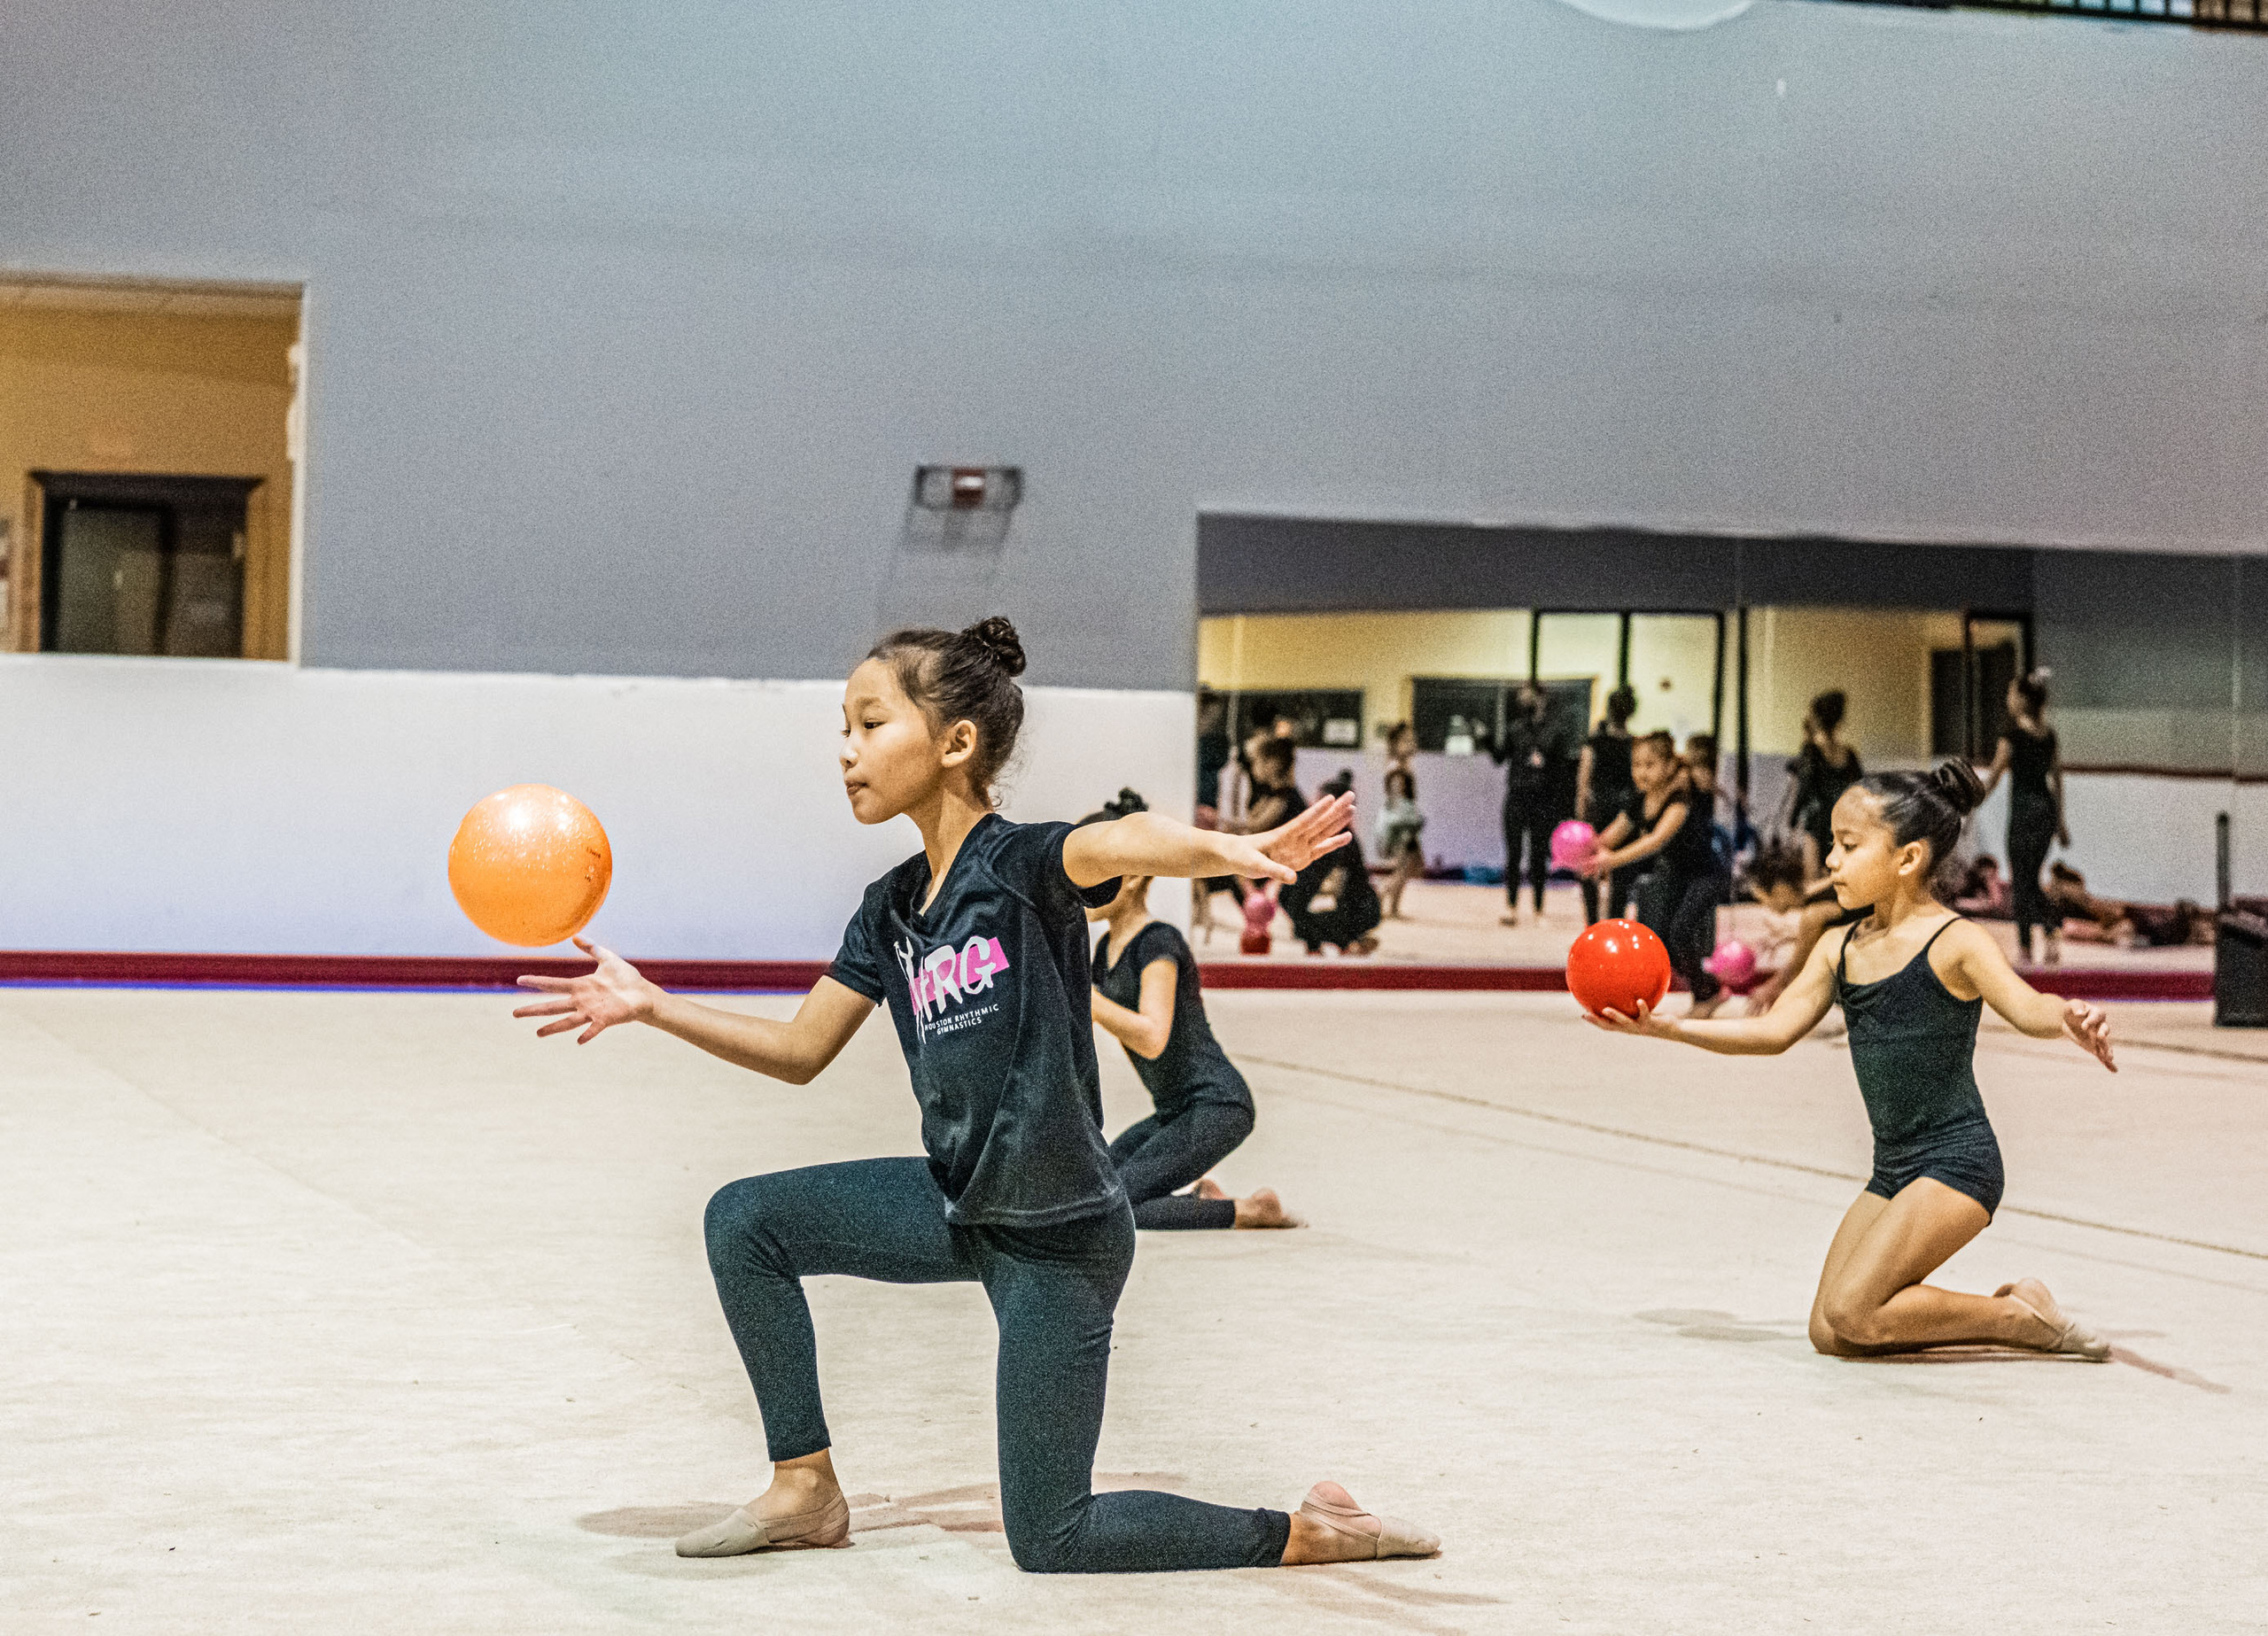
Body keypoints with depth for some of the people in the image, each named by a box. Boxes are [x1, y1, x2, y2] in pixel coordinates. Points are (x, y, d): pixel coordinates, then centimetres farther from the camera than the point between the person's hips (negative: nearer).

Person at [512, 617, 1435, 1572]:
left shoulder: (1022, 864, -19)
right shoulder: (890, 910, 5)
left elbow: (1124, 842, -42)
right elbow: (801, 1052, 12)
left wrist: (1235, 850, -63)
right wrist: (651, 1006, 3)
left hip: (1059, 1236, -7)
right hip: (960, 1207, 7)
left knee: (1049, 1543, -4)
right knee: (745, 1222, 4)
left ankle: (1309, 1533, 11)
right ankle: (804, 1490, 14)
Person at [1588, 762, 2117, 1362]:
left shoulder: (1955, 942, -13)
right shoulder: (1840, 948, 8)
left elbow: (2027, 1008, -28)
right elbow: (1774, 1030, 8)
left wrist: (2070, 1020, -52)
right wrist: (1666, 1028, -2)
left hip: (1957, 1163, -8)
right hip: (1892, 1170, 8)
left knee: (1851, 1316, -18)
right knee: (1829, 1333, 3)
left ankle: (2022, 1315, 0)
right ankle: (1997, 1317, 14)